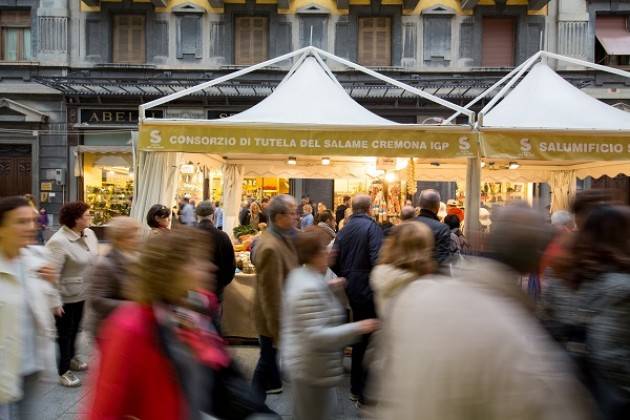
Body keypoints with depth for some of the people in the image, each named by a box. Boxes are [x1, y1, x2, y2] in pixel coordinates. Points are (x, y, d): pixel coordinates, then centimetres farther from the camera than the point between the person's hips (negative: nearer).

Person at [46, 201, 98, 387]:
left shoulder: (89, 234, 0)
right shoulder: (58, 242, -26)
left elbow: (94, 259, 11)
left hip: (81, 293, 7)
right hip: (65, 297, -7)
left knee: (75, 328, 24)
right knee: (64, 333, 8)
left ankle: (71, 357, 44)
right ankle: (63, 371, 23)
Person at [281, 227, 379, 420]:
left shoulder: (299, 275, 3)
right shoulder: (311, 288, -28)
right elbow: (316, 336, -32)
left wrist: (327, 289, 11)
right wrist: (357, 328, -29)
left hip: (304, 365, 10)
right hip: (313, 371, -10)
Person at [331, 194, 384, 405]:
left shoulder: (344, 229, 7)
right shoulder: (372, 227, -12)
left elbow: (333, 260, 6)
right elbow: (377, 260, -22)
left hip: (352, 289, 7)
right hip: (368, 290, -7)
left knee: (359, 336, 19)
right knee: (369, 339, 2)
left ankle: (356, 387, 31)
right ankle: (364, 392, 8)